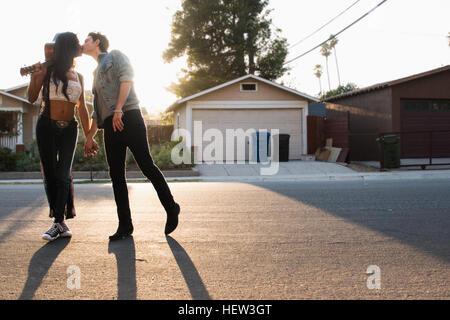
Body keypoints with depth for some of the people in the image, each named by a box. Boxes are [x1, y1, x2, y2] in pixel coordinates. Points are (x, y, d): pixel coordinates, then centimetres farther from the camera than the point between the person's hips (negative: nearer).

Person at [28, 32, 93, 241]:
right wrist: (34, 76, -16)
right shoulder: (48, 70, 1)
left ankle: (59, 222, -7)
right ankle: (61, 222, 6)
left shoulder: (78, 76, 12)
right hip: (46, 127, -2)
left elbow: (82, 109, 14)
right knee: (50, 174, -1)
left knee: (63, 174, -7)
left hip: (69, 129, 2)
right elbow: (32, 99, 0)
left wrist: (88, 137, 10)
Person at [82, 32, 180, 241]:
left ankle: (171, 209, 3)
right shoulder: (96, 72, 31)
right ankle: (125, 225, 2)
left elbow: (126, 78, -8)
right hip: (110, 126, 8)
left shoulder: (115, 56, 11)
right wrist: (90, 136, 26)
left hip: (128, 116, -7)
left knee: (146, 165, -11)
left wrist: (118, 109, -19)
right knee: (116, 175, 0)